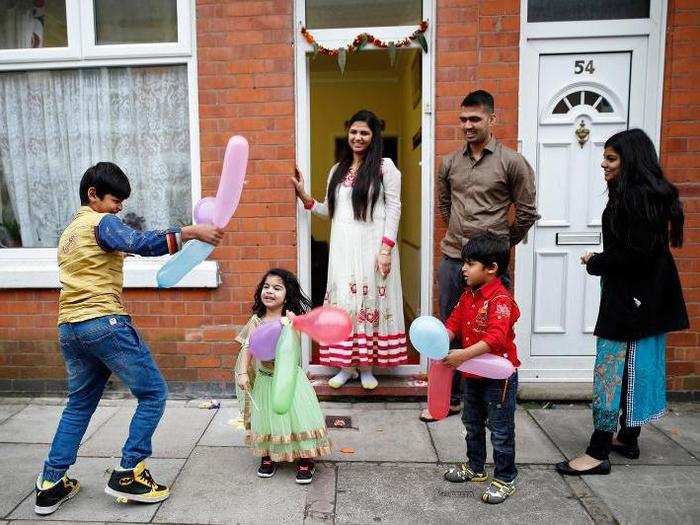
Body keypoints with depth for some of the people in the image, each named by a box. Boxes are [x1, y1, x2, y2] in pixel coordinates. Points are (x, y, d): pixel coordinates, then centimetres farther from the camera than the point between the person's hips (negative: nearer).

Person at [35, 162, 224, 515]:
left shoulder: (69, 232, 23)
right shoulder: (101, 223, -6)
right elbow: (141, 244, -26)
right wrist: (188, 232, -30)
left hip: (69, 327, 9)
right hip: (104, 323, -9)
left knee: (79, 404, 21)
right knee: (153, 393, 0)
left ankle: (51, 485, 22)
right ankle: (128, 474, 2)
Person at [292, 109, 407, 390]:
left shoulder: (385, 166, 0)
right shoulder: (337, 170, 16)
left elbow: (393, 209, -6)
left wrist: (386, 249, -14)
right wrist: (304, 197, 5)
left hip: (372, 247, -4)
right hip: (343, 248, 4)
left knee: (370, 299, 3)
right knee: (343, 302, 5)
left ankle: (367, 367, 16)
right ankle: (346, 365, 17)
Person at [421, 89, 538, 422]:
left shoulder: (512, 162, -4)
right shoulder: (450, 163, 8)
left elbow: (527, 213, 1)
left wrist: (502, 243, 8)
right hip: (452, 259, 5)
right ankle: (450, 397, 27)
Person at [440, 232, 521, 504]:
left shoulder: (500, 299, -24)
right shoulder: (469, 295, 4)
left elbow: (496, 337, -35)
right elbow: (454, 322, 5)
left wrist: (464, 355, -39)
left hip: (498, 375, -9)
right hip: (472, 373, 9)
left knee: (500, 430, 7)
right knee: (472, 424, 23)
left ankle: (505, 479, 23)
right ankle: (475, 467, 42)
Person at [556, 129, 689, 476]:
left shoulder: (638, 196, -17)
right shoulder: (649, 193, 13)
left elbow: (635, 254, -23)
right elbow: (639, 248, 12)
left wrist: (595, 262, -11)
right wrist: (601, 261, 2)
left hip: (630, 299, -10)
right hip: (647, 299, 10)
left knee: (611, 371, -7)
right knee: (635, 369, 16)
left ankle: (597, 454, -1)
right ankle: (628, 439, 29)